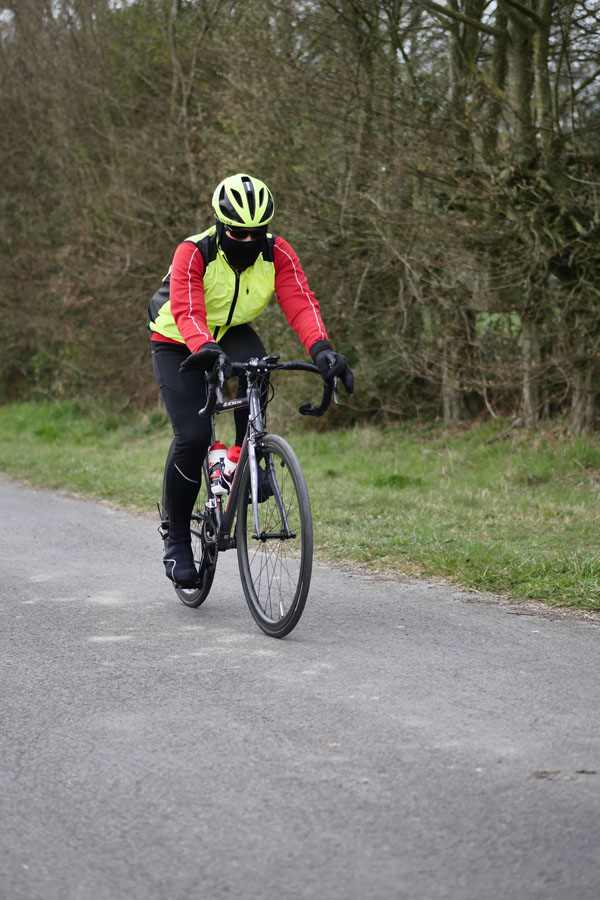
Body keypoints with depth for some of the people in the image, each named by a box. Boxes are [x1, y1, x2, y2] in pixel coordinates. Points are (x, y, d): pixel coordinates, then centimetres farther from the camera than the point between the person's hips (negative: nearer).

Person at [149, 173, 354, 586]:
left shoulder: (277, 253, -20)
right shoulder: (193, 253, -29)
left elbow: (301, 303, -31)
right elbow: (188, 312, -43)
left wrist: (321, 348, -50)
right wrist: (205, 348, -63)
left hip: (232, 334, 3)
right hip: (178, 345, -3)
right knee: (193, 437, -17)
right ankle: (177, 539, 1)